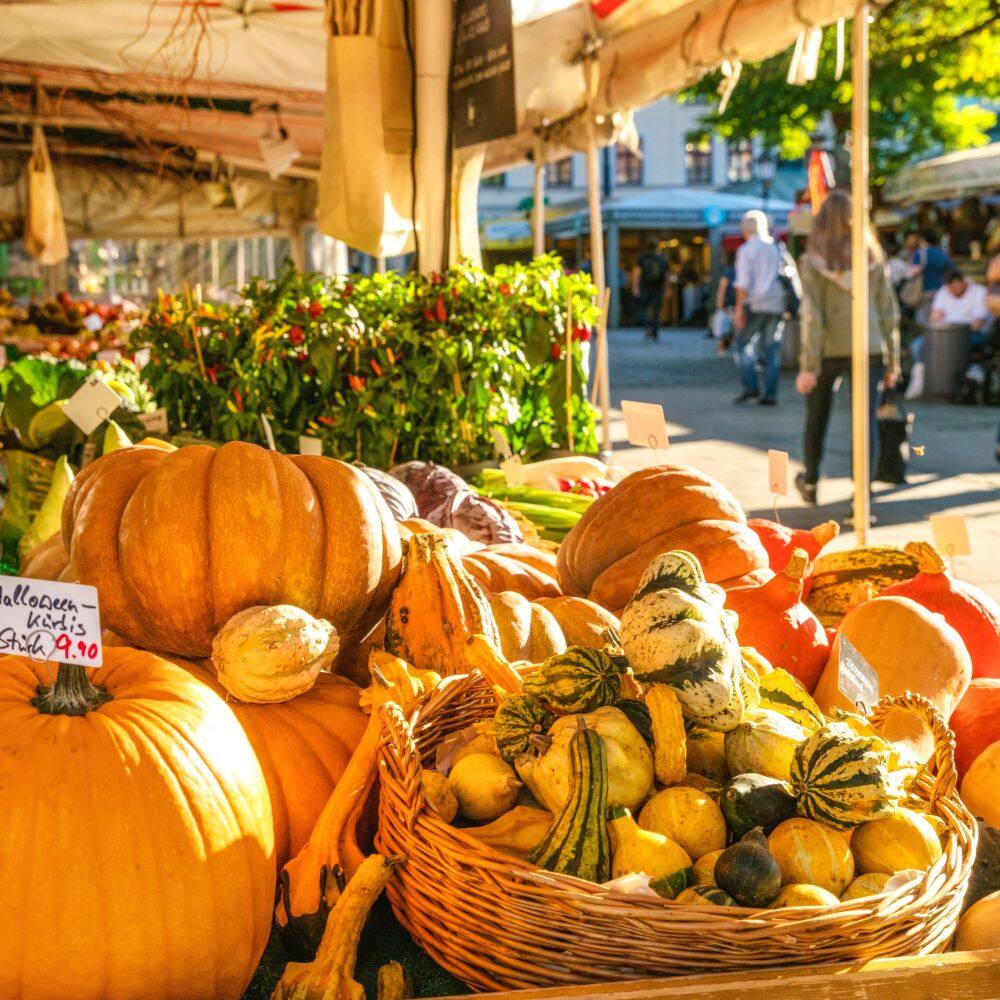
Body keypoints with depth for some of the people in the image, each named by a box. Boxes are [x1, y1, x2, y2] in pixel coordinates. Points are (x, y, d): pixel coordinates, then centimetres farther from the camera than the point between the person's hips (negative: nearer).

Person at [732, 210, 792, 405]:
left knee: (744, 344, 7)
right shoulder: (777, 248, 12)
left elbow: (743, 282, -10)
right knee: (772, 348, 6)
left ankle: (750, 386, -6)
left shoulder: (746, 250, -3)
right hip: (777, 304, 5)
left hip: (755, 303, -5)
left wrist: (739, 308, -10)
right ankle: (770, 393, 2)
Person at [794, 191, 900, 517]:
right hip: (868, 350, 1)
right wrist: (892, 361, 10)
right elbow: (889, 313, 4)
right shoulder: (874, 258, 3)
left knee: (816, 419, 18)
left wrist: (809, 366, -10)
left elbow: (811, 317, -10)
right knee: (865, 422, -2)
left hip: (827, 351, -1)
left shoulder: (813, 262, -4)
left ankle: (810, 482, 36)